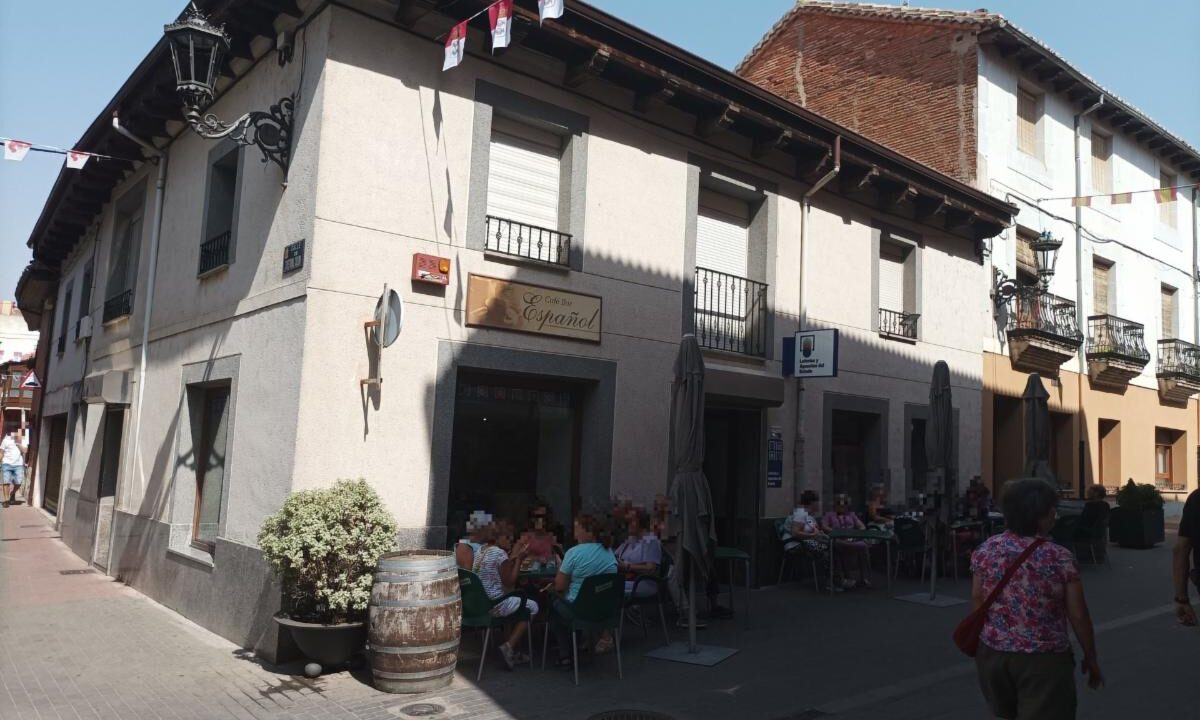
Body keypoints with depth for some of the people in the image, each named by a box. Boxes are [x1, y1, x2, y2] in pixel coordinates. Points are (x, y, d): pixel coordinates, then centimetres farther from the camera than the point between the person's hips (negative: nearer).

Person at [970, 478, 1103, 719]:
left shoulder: (987, 549, -4)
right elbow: (1078, 616, -7)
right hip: (1044, 660, -4)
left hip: (993, 654, 4)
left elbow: (977, 602, 1)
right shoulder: (1060, 558, -13)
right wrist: (1091, 658, 7)